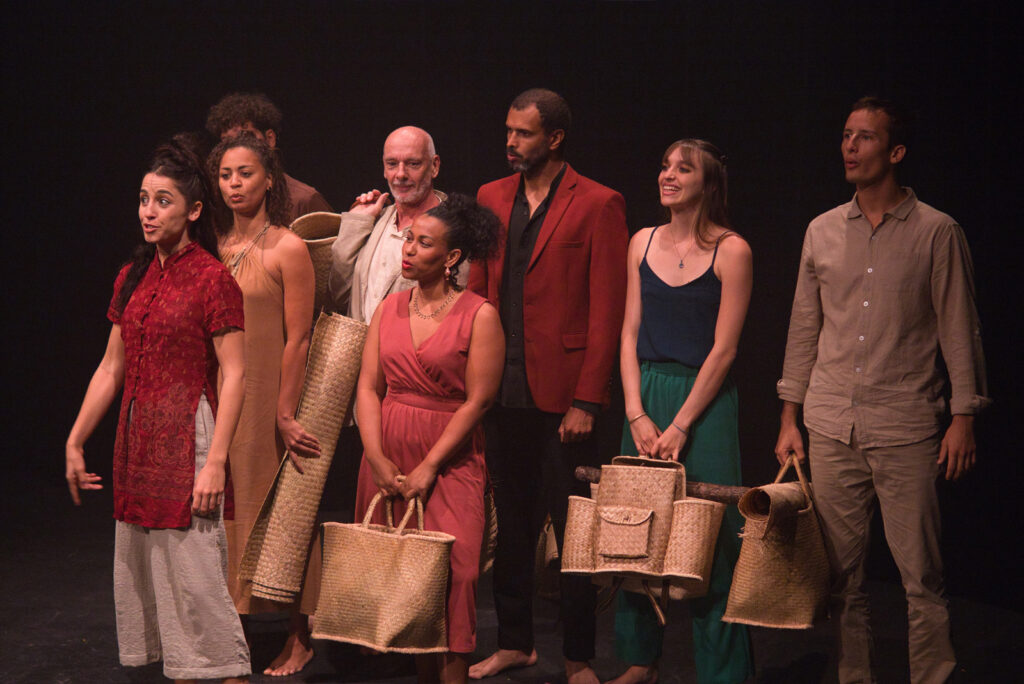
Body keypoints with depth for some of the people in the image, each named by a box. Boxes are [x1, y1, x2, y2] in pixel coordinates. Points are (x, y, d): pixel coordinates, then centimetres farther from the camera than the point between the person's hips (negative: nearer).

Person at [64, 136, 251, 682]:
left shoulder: (211, 278, -9)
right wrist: (74, 442, 15)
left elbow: (233, 375, -13)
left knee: (193, 571, -7)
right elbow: (111, 367, 16)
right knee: (143, 570, 9)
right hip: (137, 441, 7)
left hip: (189, 435, -7)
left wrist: (215, 460, -19)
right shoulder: (133, 277, 11)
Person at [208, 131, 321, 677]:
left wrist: (285, 414, -13)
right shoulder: (213, 247, 7)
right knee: (226, 505, 7)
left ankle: (299, 637, 13)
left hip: (269, 393, -5)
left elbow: (297, 339, -9)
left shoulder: (288, 249, -7)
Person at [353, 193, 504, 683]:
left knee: (449, 570, -11)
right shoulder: (389, 308, 9)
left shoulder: (478, 316, -6)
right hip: (387, 456, 4)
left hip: (450, 459, -4)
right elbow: (368, 387, 5)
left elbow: (476, 402, -9)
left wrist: (427, 468, -13)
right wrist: (376, 458, -8)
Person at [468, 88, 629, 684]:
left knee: (572, 531, 3)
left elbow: (606, 311, -8)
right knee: (510, 523, 13)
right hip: (501, 390, 5)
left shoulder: (598, 205, -4)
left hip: (561, 395, -5)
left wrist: (586, 401, -13)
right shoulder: (492, 198, 12)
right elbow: (477, 293, 15)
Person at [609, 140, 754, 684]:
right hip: (644, 398, 5)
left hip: (704, 401, -5)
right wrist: (637, 414, -4)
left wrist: (680, 425, -12)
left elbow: (723, 349, -9)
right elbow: (630, 334, 6)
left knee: (707, 539, -2)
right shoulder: (643, 242, 7)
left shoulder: (731, 251, -7)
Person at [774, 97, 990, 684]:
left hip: (905, 428, -4)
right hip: (831, 427, 4)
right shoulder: (823, 232, 10)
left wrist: (963, 419, -5)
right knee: (841, 570, 7)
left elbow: (960, 330, 0)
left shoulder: (937, 232, 0)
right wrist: (790, 420, 12)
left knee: (921, 573, -4)